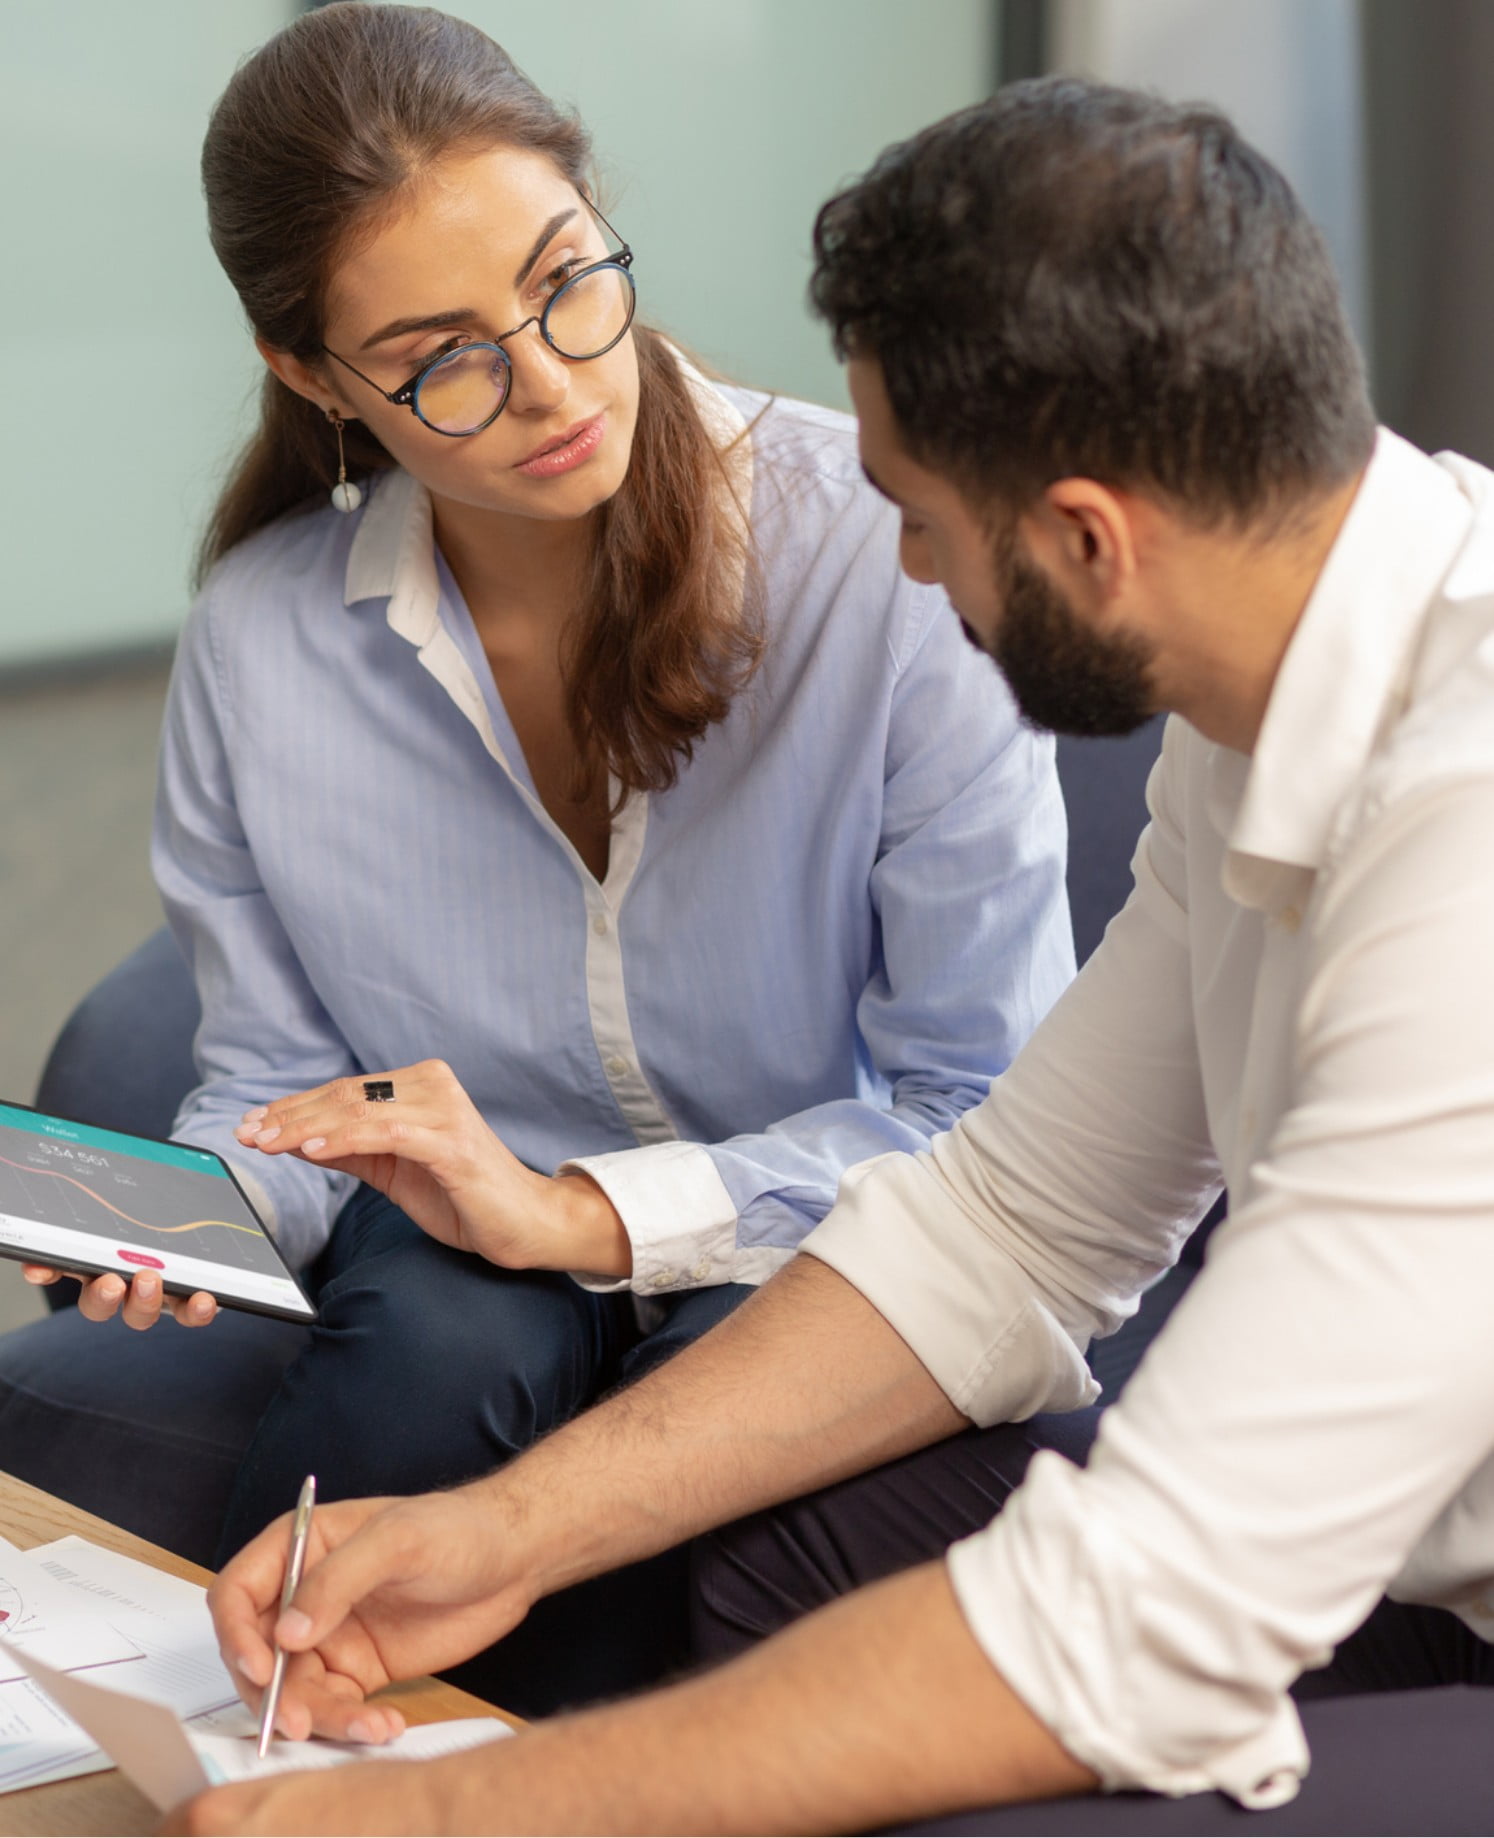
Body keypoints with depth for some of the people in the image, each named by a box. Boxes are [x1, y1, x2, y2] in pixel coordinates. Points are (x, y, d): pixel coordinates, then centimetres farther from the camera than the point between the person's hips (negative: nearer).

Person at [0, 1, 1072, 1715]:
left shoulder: (893, 552, -17)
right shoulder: (263, 639, -6)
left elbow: (992, 1107, -14)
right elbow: (274, 1069, 7)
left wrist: (581, 1211, -24)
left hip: (824, 1256, -1)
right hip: (470, 1254, 2)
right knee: (433, 1340, -33)